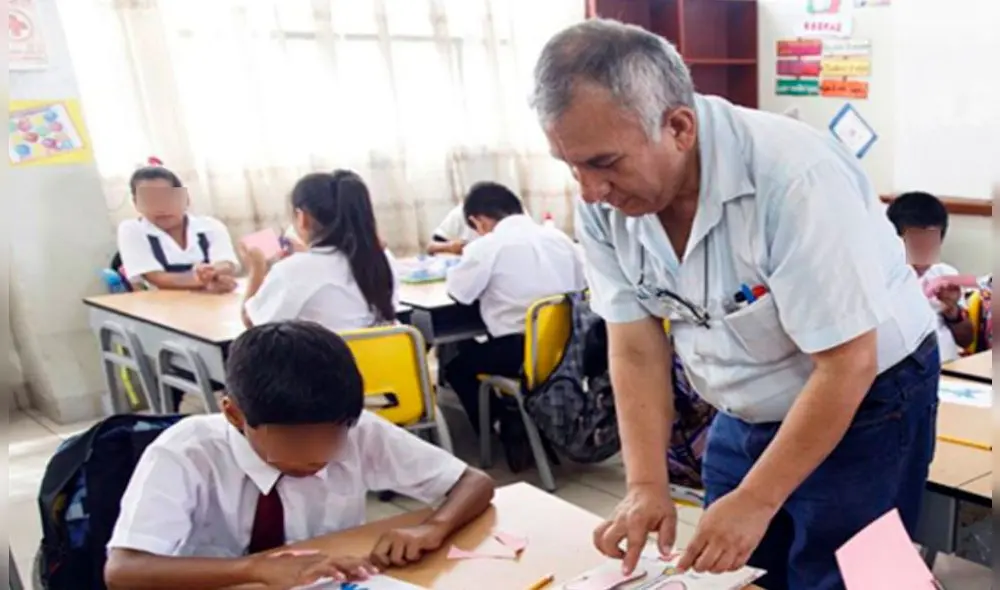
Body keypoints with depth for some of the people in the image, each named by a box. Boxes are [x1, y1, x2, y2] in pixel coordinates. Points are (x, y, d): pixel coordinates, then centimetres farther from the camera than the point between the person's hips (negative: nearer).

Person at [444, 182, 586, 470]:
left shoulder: (486, 246, -7)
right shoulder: (559, 237, 10)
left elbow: (458, 291, -2)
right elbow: (580, 285, 16)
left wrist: (469, 261, 19)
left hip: (520, 353, -7)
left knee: (457, 363, 18)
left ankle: (511, 432, 18)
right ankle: (534, 426, 31)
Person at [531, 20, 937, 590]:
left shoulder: (793, 177, -32)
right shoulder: (603, 202, -15)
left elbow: (847, 365, -27)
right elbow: (637, 350, -9)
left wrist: (756, 500, -24)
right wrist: (647, 484, -17)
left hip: (864, 404, -5)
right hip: (746, 416, 5)